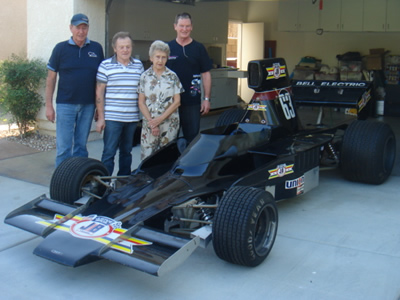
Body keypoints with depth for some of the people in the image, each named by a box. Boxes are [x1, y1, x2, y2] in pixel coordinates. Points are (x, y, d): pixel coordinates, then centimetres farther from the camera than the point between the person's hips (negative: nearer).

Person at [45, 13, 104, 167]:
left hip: (88, 105, 2)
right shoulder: (60, 48, 0)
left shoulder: (97, 48, 4)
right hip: (65, 104, -2)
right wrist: (48, 105, -2)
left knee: (81, 146, 11)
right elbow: (51, 77, 2)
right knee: (64, 147, -1)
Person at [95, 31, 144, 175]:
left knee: (127, 152, 14)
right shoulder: (105, 65, -2)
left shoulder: (139, 65, 9)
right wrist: (100, 118, -6)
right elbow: (99, 93, -2)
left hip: (132, 118, 4)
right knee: (109, 152, -2)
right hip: (112, 118, -4)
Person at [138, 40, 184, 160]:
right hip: (149, 124, 0)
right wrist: (151, 122, -8)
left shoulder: (172, 77, 3)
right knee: (147, 157, -3)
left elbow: (177, 102, 0)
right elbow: (141, 103, 4)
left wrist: (160, 119, -9)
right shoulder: (145, 76, 5)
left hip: (169, 124, 0)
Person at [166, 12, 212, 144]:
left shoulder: (199, 48, 3)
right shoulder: (167, 48, 4)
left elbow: (206, 74, 3)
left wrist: (206, 99, -3)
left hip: (192, 102, -1)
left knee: (192, 137, 5)